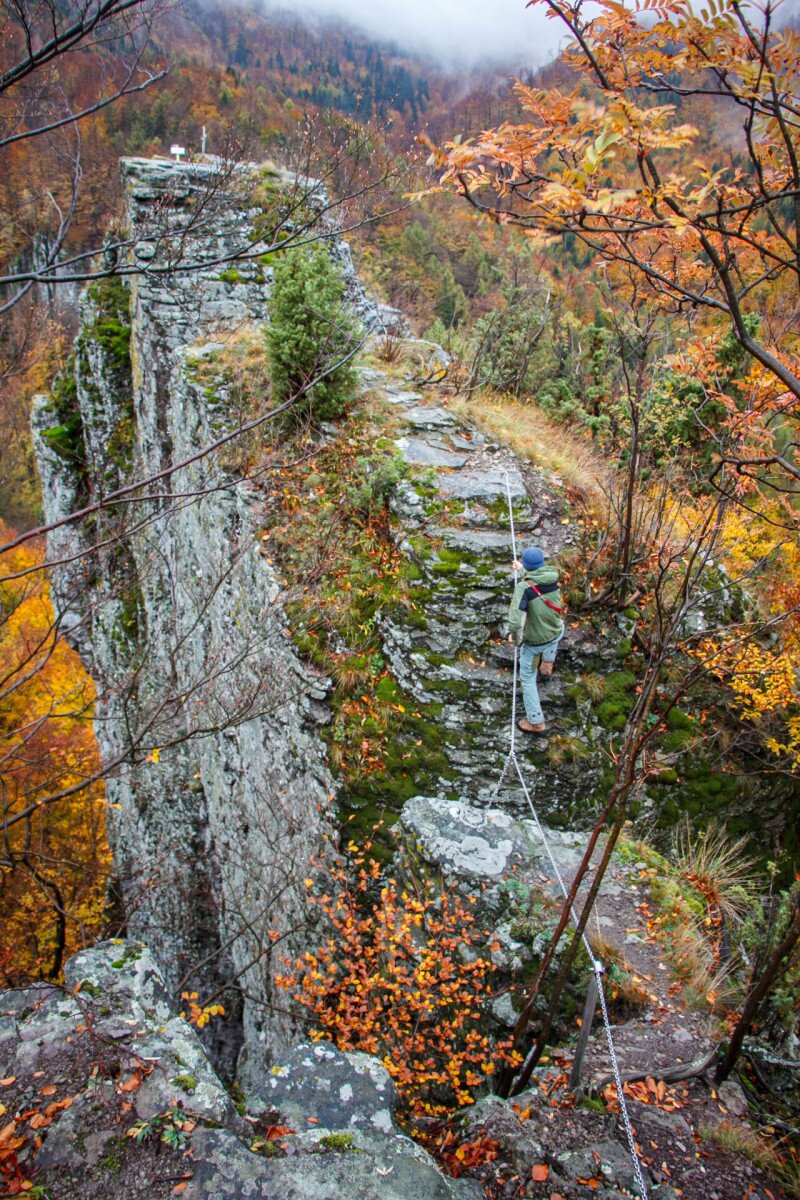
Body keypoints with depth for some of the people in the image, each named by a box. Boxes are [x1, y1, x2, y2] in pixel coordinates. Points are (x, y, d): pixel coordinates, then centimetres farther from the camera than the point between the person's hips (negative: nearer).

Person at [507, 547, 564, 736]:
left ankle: (536, 723, 22)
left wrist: (514, 637, -13)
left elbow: (515, 622, -35)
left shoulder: (524, 587, -29)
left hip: (534, 642, -5)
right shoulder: (552, 577, -13)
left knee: (528, 678, 16)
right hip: (557, 633, 6)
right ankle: (546, 667, 64)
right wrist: (523, 570, 30)